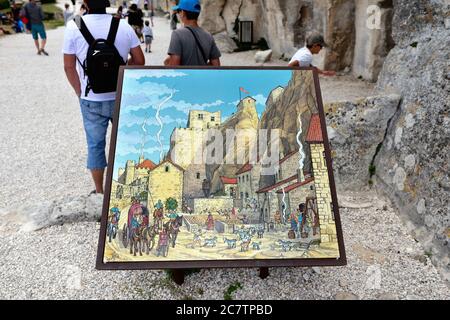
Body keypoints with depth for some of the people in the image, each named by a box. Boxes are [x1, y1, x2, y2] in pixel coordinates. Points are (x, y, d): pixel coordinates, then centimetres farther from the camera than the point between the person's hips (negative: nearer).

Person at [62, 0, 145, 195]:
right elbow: (139, 61, 0)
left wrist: (80, 92, 9)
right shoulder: (124, 26, -5)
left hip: (91, 100, -1)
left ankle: (99, 191, 23)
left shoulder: (74, 27, -7)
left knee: (95, 145, 12)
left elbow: (69, 66, -4)